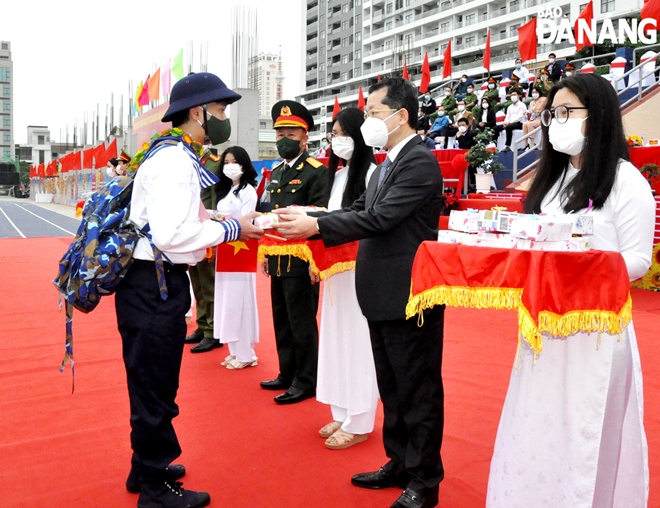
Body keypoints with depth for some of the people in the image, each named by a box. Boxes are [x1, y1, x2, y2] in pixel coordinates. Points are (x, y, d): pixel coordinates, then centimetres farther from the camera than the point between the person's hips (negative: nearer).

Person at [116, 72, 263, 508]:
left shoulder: (175, 155, 13)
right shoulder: (174, 160, -18)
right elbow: (171, 234, -28)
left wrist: (224, 223, 6)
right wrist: (232, 229, -17)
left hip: (160, 282, 11)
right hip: (154, 285, -11)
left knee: (154, 384, 22)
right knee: (155, 387, 3)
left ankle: (148, 467, 40)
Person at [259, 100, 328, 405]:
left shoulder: (317, 171, -9)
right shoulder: (275, 173, 16)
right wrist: (266, 254, 18)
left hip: (301, 260, -8)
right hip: (278, 259, 8)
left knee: (301, 322, 0)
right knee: (282, 320, 15)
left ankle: (306, 381, 13)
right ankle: (288, 373, 28)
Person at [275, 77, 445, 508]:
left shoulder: (420, 161, -15)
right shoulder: (388, 163, 14)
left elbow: (380, 217, -23)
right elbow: (360, 210, 9)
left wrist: (315, 226, -23)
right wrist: (306, 220, -1)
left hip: (409, 297, -10)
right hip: (383, 296, 10)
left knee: (418, 391, 4)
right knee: (392, 388, 19)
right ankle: (400, 464, 35)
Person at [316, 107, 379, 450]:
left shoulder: (372, 173, -10)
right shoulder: (338, 174, 15)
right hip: (335, 269, 8)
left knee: (358, 342, -2)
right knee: (336, 339, 12)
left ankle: (358, 424, 10)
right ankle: (341, 415, 24)